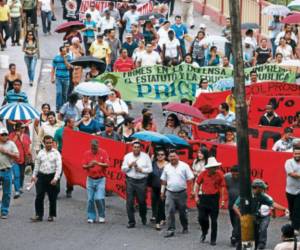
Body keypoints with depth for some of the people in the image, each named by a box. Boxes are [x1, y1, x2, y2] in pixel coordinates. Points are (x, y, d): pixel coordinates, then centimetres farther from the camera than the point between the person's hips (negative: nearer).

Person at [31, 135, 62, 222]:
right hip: (41, 176, 2)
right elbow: (37, 165, 16)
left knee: (52, 197, 6)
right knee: (39, 196, -3)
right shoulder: (40, 153, 6)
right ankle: (39, 215, 2)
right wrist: (34, 175, 13)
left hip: (52, 176, -2)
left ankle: (51, 215, 17)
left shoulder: (56, 153, -3)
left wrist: (55, 178, -15)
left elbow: (59, 166, -8)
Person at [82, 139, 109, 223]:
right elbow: (83, 166, -1)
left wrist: (98, 163, -25)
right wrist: (89, 166, -22)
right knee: (90, 199, 0)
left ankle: (102, 216, 6)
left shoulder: (103, 153, -2)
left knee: (99, 198, -11)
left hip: (100, 179, -2)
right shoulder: (87, 153, 2)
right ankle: (91, 217, 10)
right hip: (90, 179, 2)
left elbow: (107, 165, -8)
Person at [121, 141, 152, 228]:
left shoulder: (145, 156, 4)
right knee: (129, 202, -3)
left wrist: (141, 170, -12)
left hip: (142, 181, -1)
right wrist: (129, 166, -9)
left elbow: (150, 169, 3)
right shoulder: (127, 156, 8)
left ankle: (143, 217, 32)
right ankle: (131, 222, 3)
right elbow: (123, 169, 9)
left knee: (142, 201, 4)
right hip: (130, 181, 1)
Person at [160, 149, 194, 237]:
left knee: (182, 212, 9)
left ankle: (185, 228, 28)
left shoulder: (184, 166, -3)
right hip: (170, 193, 2)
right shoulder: (167, 167, 8)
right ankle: (170, 230, -8)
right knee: (169, 212, -9)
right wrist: (162, 191, 13)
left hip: (181, 193, -2)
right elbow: (163, 180, 15)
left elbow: (190, 179, -2)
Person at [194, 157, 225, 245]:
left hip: (214, 198, -1)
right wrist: (196, 196, 2)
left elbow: (222, 187, 1)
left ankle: (213, 239, 11)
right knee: (201, 217, 3)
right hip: (204, 197, 1)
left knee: (214, 220, 2)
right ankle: (204, 232, 32)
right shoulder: (203, 173, -4)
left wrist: (222, 200, -1)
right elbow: (197, 184, 6)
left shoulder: (219, 174, -5)